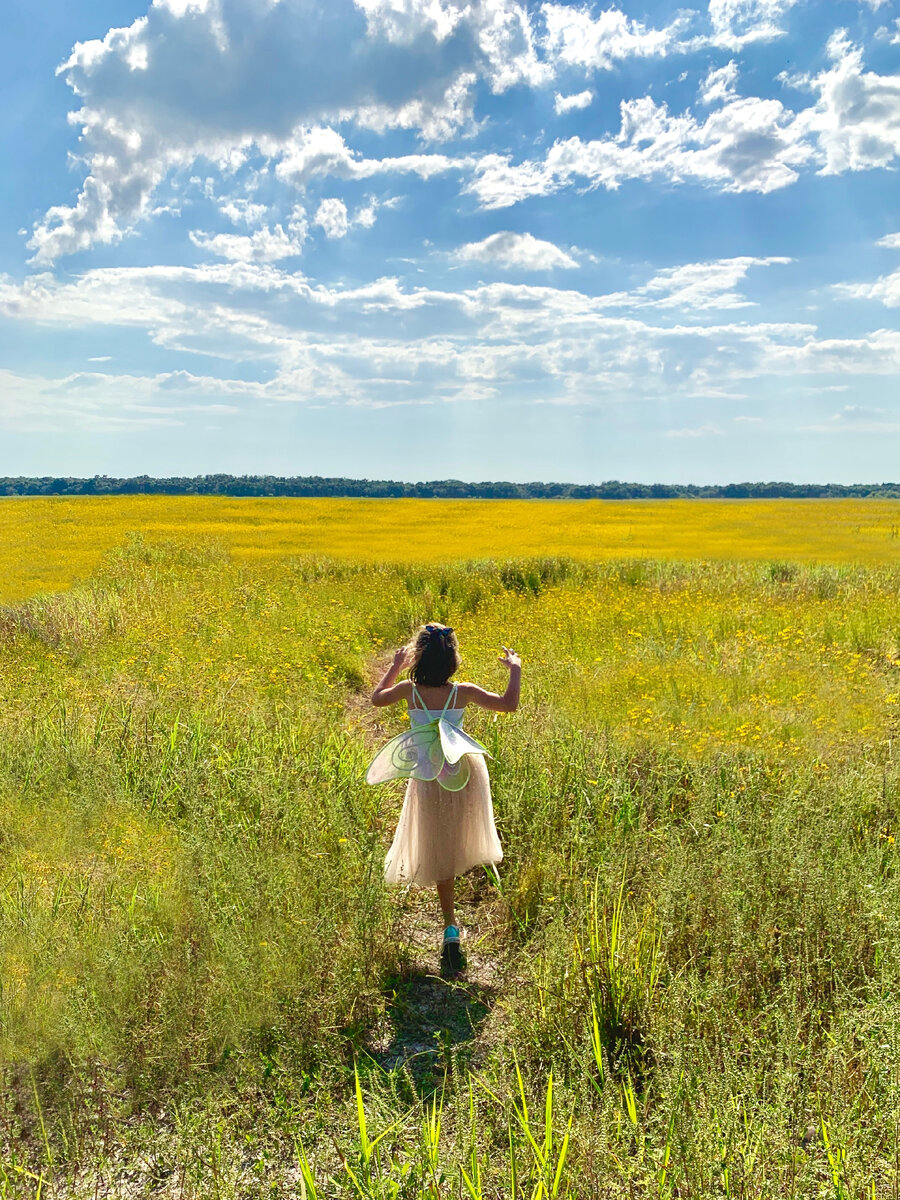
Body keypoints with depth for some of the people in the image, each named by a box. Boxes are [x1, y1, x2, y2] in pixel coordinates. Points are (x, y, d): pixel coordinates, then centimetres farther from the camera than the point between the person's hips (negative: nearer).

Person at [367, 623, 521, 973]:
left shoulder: (409, 690, -11)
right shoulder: (463, 692, -14)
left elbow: (376, 698, 10)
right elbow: (509, 704, -10)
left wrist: (394, 667, 22)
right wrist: (515, 669, 5)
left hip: (427, 783, 0)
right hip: (463, 775, 0)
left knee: (440, 855, 13)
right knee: (454, 847, 27)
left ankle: (451, 930, 8)